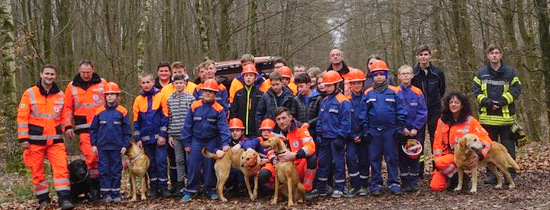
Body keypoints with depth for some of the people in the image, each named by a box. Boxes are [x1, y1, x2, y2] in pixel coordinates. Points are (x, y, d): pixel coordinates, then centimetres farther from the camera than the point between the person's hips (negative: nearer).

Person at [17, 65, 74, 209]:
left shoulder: (60, 95, 10)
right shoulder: (30, 94, 0)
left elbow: (64, 117, 20)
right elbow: (22, 117, -2)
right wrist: (23, 138, -8)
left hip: (55, 140, 2)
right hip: (36, 140, -2)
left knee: (61, 168, -10)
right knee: (37, 171, 5)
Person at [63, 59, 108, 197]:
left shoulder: (102, 84, 6)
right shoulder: (72, 86, 8)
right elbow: (67, 108, 11)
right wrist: (68, 126, 4)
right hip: (84, 128, 0)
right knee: (91, 156, -10)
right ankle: (95, 185, 1)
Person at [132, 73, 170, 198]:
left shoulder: (160, 96, -2)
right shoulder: (138, 100, 7)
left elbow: (165, 116, -6)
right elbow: (136, 121, 8)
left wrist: (163, 135, -11)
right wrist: (138, 139, 2)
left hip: (159, 136, -3)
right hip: (146, 138, 3)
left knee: (161, 161, -4)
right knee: (151, 163, 8)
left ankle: (163, 186, 3)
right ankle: (153, 187, 15)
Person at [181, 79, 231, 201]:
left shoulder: (219, 109, -8)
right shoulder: (194, 107, -4)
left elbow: (223, 127, -12)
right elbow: (187, 125, 1)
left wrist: (225, 143, -25)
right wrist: (187, 143, 0)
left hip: (212, 142, -1)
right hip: (196, 140, 1)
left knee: (210, 166, 7)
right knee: (193, 166, 2)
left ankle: (211, 189, 20)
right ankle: (191, 190, 12)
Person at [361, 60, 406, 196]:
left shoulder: (394, 91, 1)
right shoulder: (368, 93, 6)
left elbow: (400, 110, 1)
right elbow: (363, 113, 6)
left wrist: (400, 127, -4)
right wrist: (365, 130, 1)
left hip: (390, 130, -2)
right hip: (373, 131, 2)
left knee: (392, 158, 3)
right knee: (374, 158, 6)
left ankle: (393, 183, 11)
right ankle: (376, 185, 14)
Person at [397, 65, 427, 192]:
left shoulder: (418, 92, 1)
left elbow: (422, 112, -2)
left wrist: (416, 128, -11)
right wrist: (402, 128, -11)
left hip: (415, 130, 1)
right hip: (401, 131, -1)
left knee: (415, 156, 5)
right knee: (402, 156, 4)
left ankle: (414, 182, 14)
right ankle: (405, 183, 12)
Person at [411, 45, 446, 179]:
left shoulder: (438, 72, -2)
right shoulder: (413, 73, -4)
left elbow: (442, 89, 13)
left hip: (434, 110, 0)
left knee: (436, 140, 4)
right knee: (418, 141, 2)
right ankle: (419, 171, 8)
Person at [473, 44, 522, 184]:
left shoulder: (510, 72, 3)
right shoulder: (481, 73, 7)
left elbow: (516, 89, -2)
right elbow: (476, 90, 3)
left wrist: (502, 101, -14)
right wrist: (487, 102, -13)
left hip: (505, 115, -2)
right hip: (487, 116, 2)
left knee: (508, 146, 2)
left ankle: (510, 174, 10)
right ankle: (491, 174, 15)